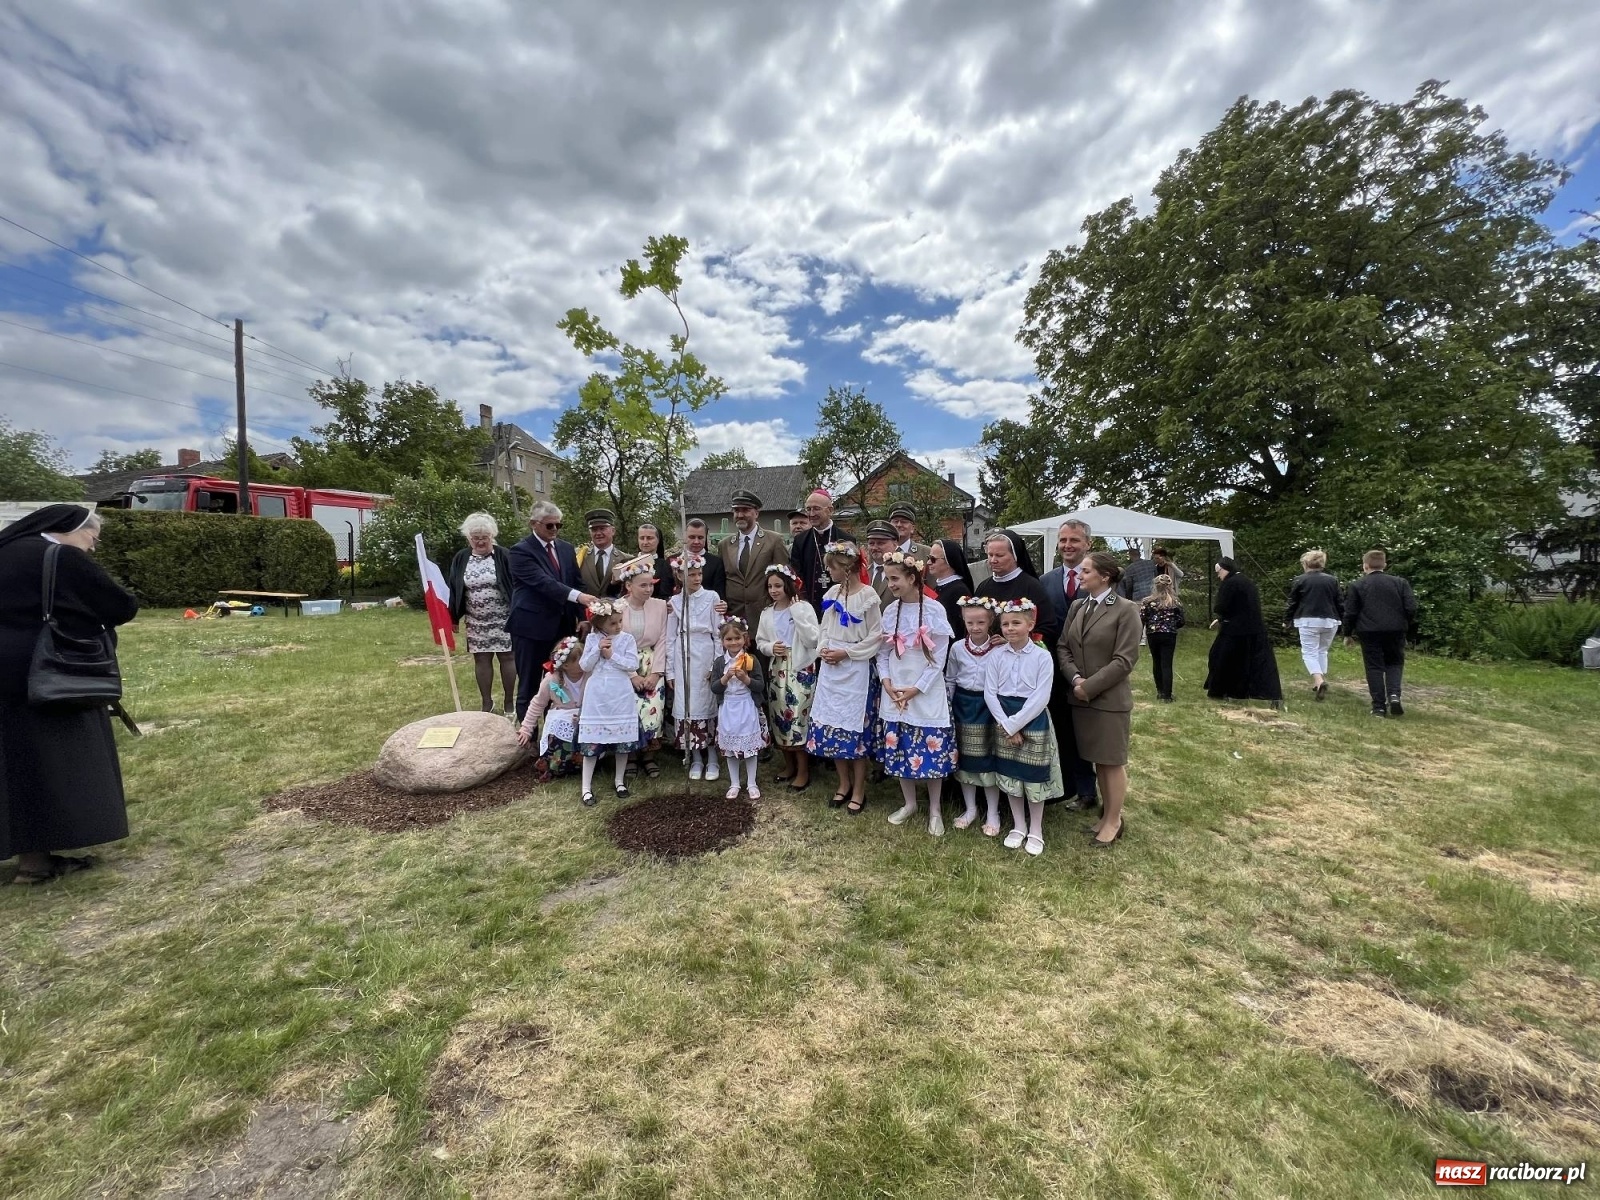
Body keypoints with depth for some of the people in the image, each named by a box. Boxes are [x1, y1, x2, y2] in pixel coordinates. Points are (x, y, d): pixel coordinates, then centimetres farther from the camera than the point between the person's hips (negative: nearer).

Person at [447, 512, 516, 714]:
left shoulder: (503, 556, -6)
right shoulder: (460, 559, 3)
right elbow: (453, 590, 6)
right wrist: (452, 618, 4)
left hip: (503, 619, -3)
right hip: (476, 622, 3)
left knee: (507, 658, 3)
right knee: (481, 660, 9)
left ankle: (510, 702, 16)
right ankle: (487, 703, 20)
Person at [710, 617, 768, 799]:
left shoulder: (752, 660, -6)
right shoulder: (719, 662, -1)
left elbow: (761, 686, -6)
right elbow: (714, 689, -4)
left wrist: (746, 679, -21)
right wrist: (725, 678, -20)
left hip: (748, 708, -1)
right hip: (728, 709, 2)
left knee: (751, 746, 7)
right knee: (730, 747, 11)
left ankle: (751, 784, 21)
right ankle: (734, 784, 25)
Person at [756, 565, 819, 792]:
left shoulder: (804, 608, -8)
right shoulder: (767, 613, 6)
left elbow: (813, 640, -17)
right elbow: (760, 641, 13)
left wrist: (796, 612, -18)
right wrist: (771, 648, -9)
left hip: (800, 671, -5)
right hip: (776, 671, 5)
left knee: (798, 718, -4)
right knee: (779, 718, 12)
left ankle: (803, 771, 12)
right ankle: (789, 765, 31)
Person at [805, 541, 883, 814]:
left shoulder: (868, 596, -12)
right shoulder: (832, 593, 5)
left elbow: (875, 637, -10)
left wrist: (846, 652, -13)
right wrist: (823, 648, -3)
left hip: (855, 669, -6)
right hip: (830, 667, 6)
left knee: (855, 728, 3)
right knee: (831, 726, 10)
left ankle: (859, 790, 20)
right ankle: (844, 784, 28)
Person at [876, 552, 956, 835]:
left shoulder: (934, 610, -10)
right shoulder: (890, 611, 2)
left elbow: (939, 657, -9)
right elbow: (882, 652, 8)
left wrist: (917, 689, -12)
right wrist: (886, 682, -6)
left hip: (927, 692, -4)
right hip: (894, 691, 4)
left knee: (932, 751, 2)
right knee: (899, 750, 11)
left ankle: (935, 810, 21)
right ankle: (909, 803, 31)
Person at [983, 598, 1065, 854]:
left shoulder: (1042, 656, -11)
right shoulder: (997, 655, -2)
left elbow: (1041, 698, -15)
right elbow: (989, 693, -4)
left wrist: (1015, 724, -17)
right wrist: (1006, 724, -13)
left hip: (1033, 721, -3)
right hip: (1004, 722, 3)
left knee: (1034, 777, 7)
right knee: (1010, 775, 12)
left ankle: (1036, 830, 26)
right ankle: (1018, 826, 30)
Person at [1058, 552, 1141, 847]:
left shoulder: (1126, 609, -9)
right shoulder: (1077, 607, 9)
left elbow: (1125, 659, -15)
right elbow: (1063, 647, 7)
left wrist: (1090, 686, -16)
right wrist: (1075, 679, -9)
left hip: (1110, 699, -5)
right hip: (1081, 698, 5)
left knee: (1113, 761, 7)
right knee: (1097, 760, 16)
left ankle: (1114, 820, 22)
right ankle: (1107, 813, 31)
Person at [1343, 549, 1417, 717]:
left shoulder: (1357, 585, -1)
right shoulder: (1400, 582, 4)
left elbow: (1350, 613, -3)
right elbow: (1411, 609, -1)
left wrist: (1347, 634, 7)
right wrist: (1405, 625, 17)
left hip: (1369, 632, -2)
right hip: (1395, 631, 2)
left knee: (1375, 667, 3)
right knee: (1394, 663, 17)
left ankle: (1379, 707, 2)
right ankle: (1394, 695, -5)